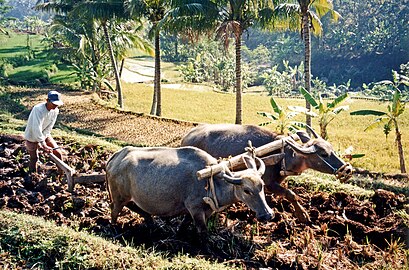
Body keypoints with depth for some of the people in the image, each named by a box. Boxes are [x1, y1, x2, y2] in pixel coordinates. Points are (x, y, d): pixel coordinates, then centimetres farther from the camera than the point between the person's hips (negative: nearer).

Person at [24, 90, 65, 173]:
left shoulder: (55, 110, -13)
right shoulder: (38, 109, -33)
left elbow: (49, 127, -11)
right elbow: (37, 129, -38)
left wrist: (40, 141, -17)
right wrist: (44, 145, -41)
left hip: (44, 135, 6)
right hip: (32, 136, -5)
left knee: (58, 153, 0)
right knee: (34, 158, 2)